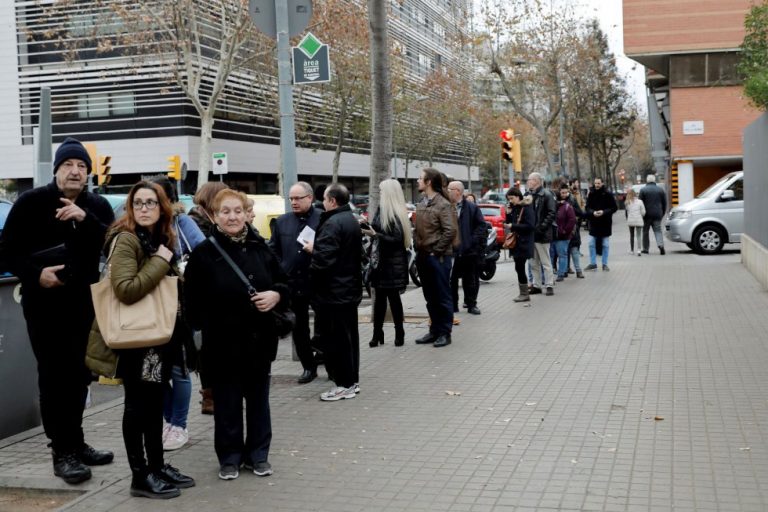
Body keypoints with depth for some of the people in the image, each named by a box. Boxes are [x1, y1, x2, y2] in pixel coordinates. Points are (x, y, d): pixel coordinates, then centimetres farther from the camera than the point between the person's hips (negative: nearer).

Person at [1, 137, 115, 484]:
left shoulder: (98, 207, 7)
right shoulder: (30, 202, -2)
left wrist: (84, 219, -21)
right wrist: (35, 274, -18)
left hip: (85, 303, 4)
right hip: (45, 304, -4)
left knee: (79, 374, 11)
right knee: (54, 375, -3)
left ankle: (75, 443, 24)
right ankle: (62, 452, 4)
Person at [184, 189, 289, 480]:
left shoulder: (261, 248, 4)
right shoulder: (204, 253, -7)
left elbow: (284, 285, 11)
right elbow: (193, 302, -8)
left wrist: (275, 295, -9)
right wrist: (203, 329, -15)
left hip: (259, 339, 3)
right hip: (223, 342, -3)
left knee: (258, 399, 13)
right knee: (227, 403, 8)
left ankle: (258, 455, 26)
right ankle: (230, 458, 21)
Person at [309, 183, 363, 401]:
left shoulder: (332, 224, -19)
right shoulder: (351, 220, 12)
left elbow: (323, 259, -27)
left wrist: (312, 249, -8)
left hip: (333, 292, -10)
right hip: (350, 288, 10)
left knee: (334, 339, -2)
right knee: (349, 336, 15)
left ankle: (344, 384, 2)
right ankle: (352, 380, 23)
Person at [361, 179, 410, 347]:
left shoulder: (395, 214, -15)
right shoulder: (383, 209, 10)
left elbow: (397, 239, -20)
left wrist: (376, 235, -24)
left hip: (392, 263, -8)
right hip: (382, 261, 8)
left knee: (393, 297, -1)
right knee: (380, 297, 10)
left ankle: (399, 334, 10)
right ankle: (377, 334, 17)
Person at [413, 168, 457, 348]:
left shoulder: (443, 205, -13)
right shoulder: (421, 204, 13)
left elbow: (451, 231, -19)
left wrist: (436, 251, -15)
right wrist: (417, 247, 8)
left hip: (438, 257, -8)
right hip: (423, 257, 8)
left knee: (443, 297, 1)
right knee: (430, 297, 14)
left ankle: (445, 333, 8)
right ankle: (434, 330, 23)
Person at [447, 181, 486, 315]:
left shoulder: (472, 208, 0)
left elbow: (482, 225, 0)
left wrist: (474, 240, -10)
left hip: (468, 250, -1)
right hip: (450, 250, 1)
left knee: (470, 279, 8)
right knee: (451, 279, 4)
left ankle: (471, 304, 20)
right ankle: (452, 305, 14)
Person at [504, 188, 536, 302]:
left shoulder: (527, 208, -12)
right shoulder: (514, 208, 13)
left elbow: (530, 225, -19)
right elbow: (510, 222, 14)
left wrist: (513, 226, -18)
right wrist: (508, 213, -2)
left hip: (524, 243, -8)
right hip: (516, 242, 8)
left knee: (519, 268, -7)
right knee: (519, 268, 9)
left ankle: (524, 294, 1)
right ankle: (523, 293, 14)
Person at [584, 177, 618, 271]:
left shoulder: (608, 195, -6)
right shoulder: (591, 194, 0)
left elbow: (614, 208, -5)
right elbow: (587, 208, 3)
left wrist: (604, 212, -19)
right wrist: (593, 212, -18)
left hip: (605, 223, -2)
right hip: (593, 223, 2)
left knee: (605, 245, 6)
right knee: (592, 244, 5)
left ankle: (605, 264, 14)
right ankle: (593, 263, 15)